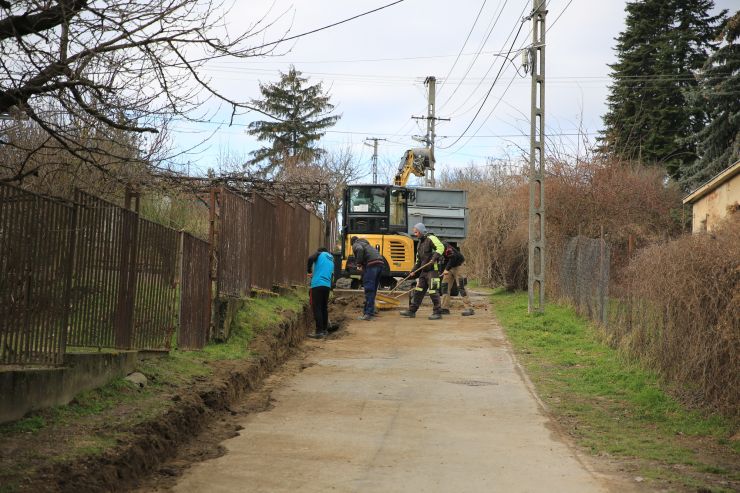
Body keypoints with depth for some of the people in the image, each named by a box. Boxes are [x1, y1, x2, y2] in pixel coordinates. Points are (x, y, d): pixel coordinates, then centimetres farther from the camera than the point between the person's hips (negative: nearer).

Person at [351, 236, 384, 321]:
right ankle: (367, 310, 27)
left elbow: (360, 249, -14)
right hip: (380, 263, 8)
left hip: (371, 264, -8)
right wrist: (363, 266, 30)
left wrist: (359, 264, -6)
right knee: (373, 289, 17)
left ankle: (369, 313, -14)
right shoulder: (365, 244, 36)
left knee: (369, 289, -9)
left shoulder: (355, 245, 10)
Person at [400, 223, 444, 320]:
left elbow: (440, 247, -25)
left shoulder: (431, 239, -9)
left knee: (433, 292, -8)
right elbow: (418, 259, 26)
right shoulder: (420, 242, 19)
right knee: (418, 290, 10)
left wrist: (435, 257, -38)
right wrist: (414, 271, 22)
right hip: (424, 271, 9)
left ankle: (437, 312, -2)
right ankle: (412, 310, 15)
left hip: (433, 269, -9)